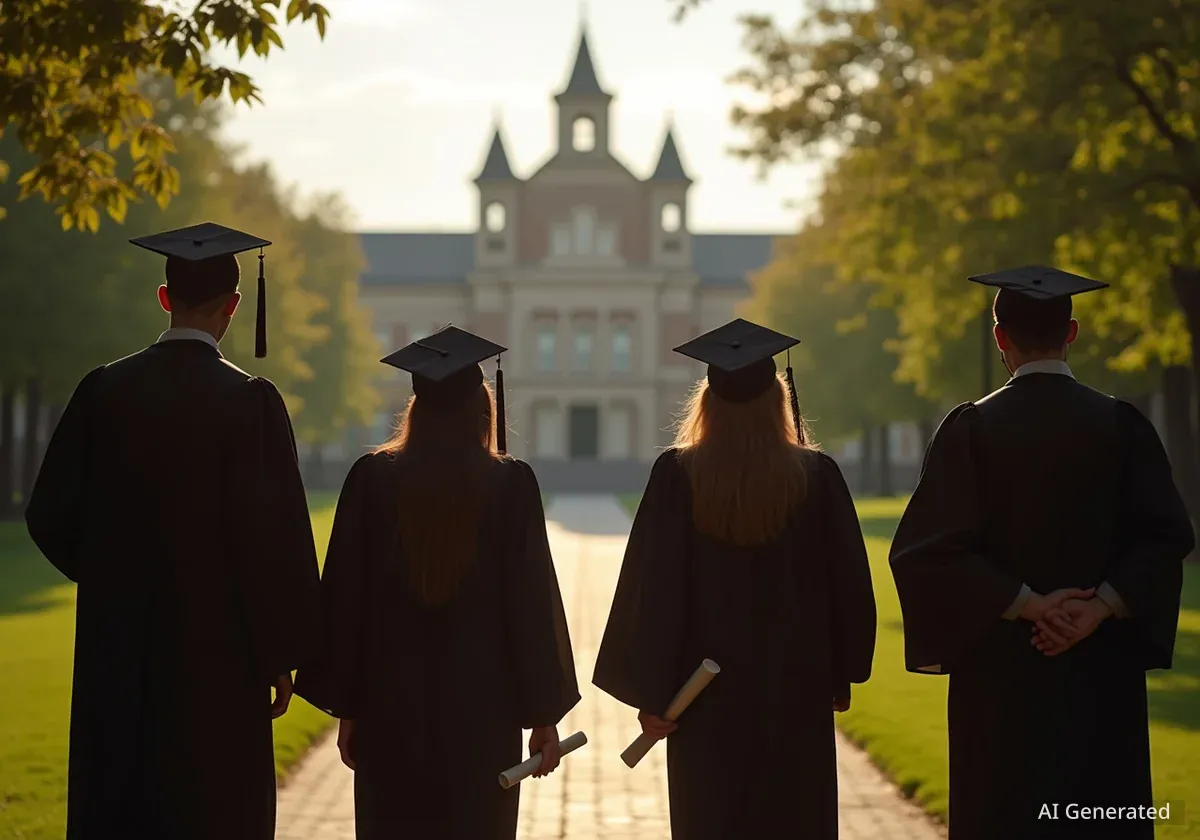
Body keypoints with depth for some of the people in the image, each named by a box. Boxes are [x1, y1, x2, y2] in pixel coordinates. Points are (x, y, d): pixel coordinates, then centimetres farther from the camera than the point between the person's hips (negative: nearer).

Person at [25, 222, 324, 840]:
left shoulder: (104, 390, 0)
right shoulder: (248, 401, -12)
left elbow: (51, 515, 5)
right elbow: (272, 535, -13)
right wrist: (281, 655, -3)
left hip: (115, 652, 4)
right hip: (214, 651, -4)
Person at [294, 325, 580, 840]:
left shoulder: (373, 479, -4)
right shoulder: (510, 485, -7)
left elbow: (347, 596, -2)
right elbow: (532, 602, -6)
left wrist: (346, 707, 6)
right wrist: (544, 715, 1)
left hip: (391, 705, 1)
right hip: (481, 706, -1)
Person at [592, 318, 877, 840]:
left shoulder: (678, 476, -8)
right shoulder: (815, 476, -5)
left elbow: (654, 587, -9)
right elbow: (849, 582, 0)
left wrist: (650, 694, -4)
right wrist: (840, 675, 13)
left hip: (708, 690, 0)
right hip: (796, 685, 1)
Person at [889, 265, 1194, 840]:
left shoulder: (971, 429, -5)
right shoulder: (1121, 425, -1)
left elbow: (929, 547, -14)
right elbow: (1167, 535, -8)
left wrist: (1026, 605, -12)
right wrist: (1101, 608, -13)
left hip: (1001, 671, -1)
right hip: (1102, 672, 2)